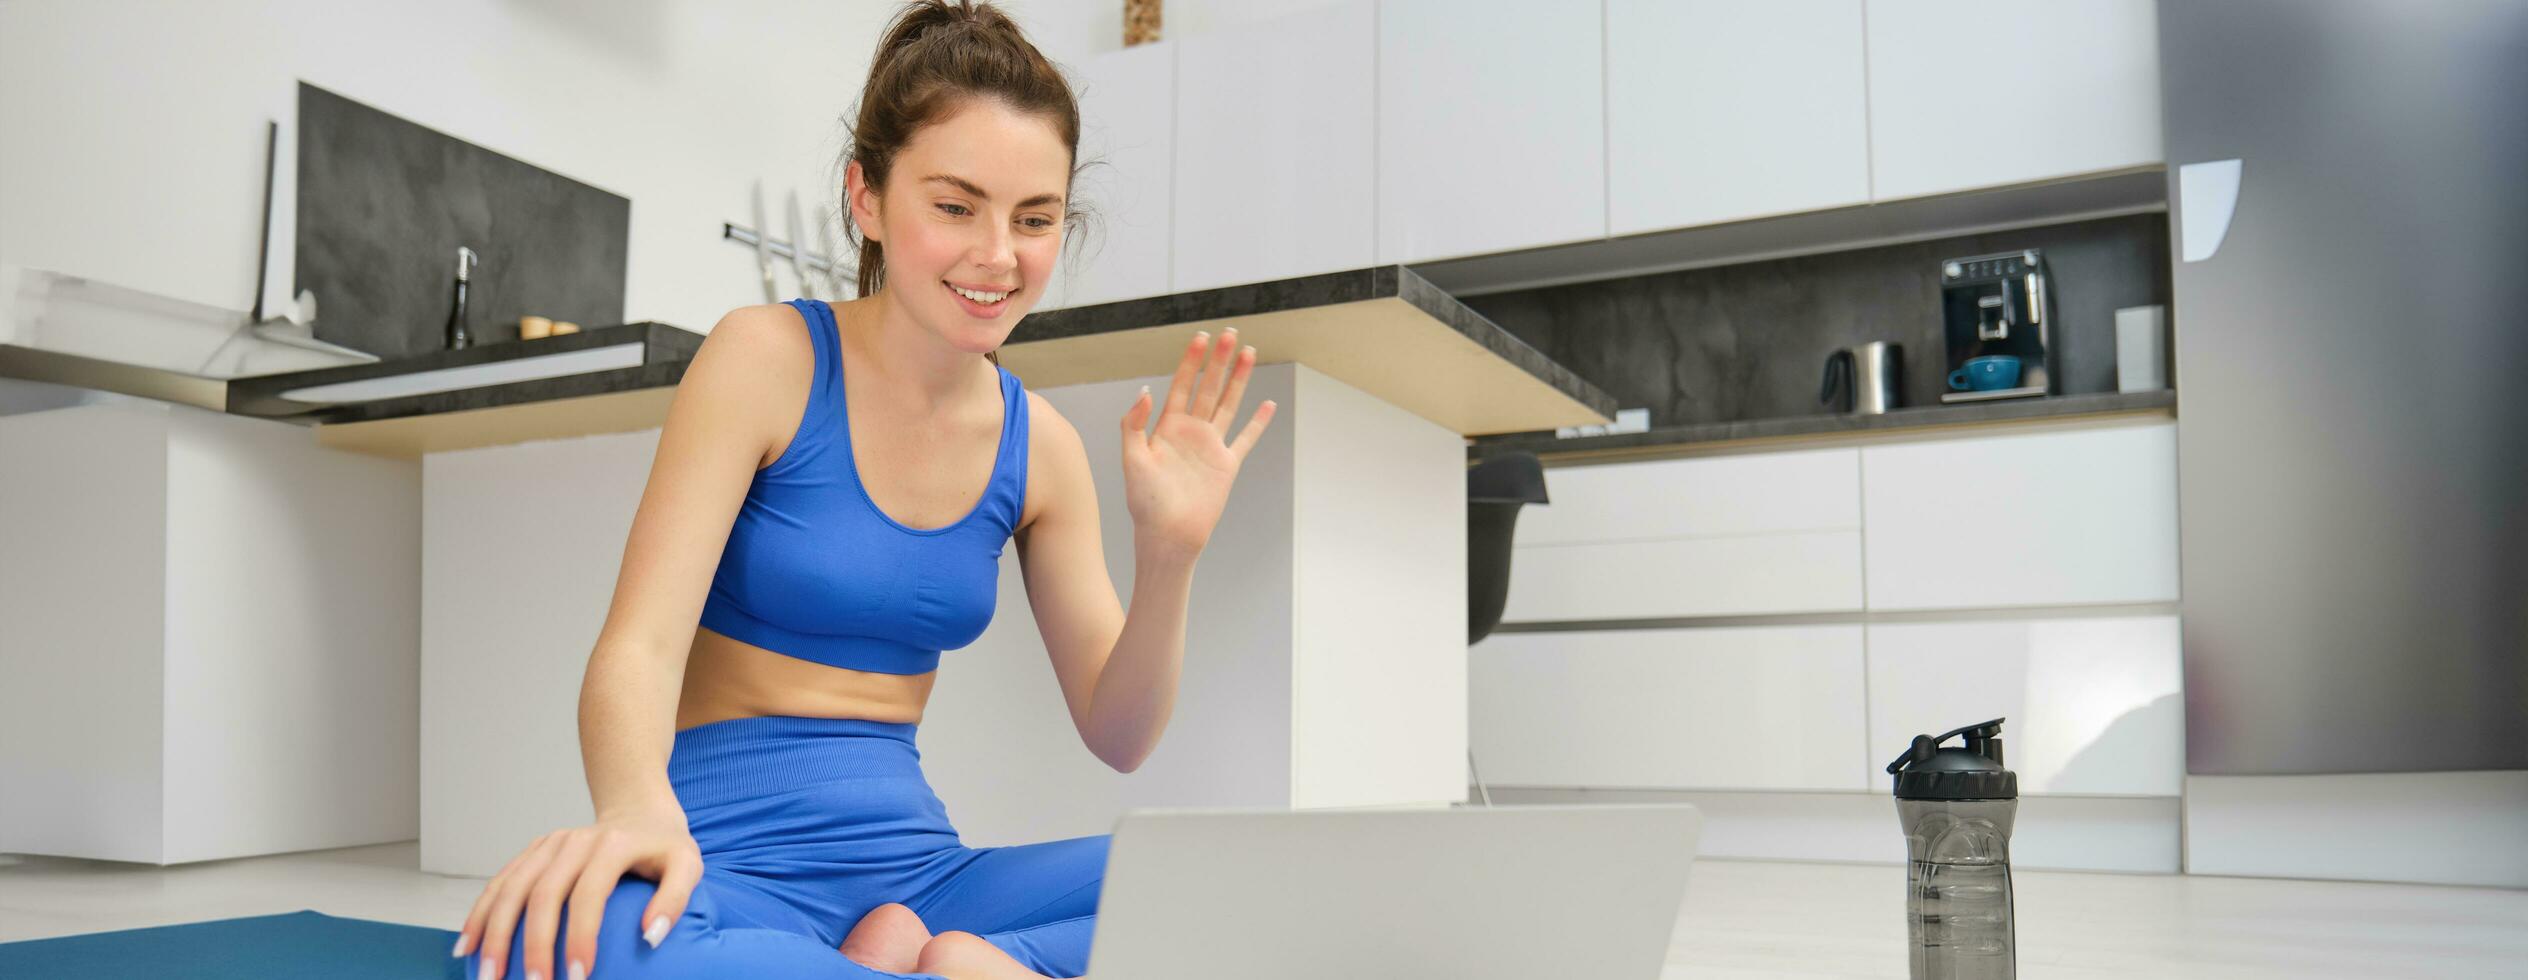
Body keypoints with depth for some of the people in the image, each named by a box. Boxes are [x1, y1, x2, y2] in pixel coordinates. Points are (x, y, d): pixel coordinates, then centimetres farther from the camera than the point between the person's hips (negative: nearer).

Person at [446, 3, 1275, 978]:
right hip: (725, 858, -3)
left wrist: (1168, 556, -14)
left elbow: (1116, 736, 5)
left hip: (910, 863, 4)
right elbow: (640, 644, -15)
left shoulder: (1039, 444, 6)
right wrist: (638, 808, -37)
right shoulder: (770, 357, -6)